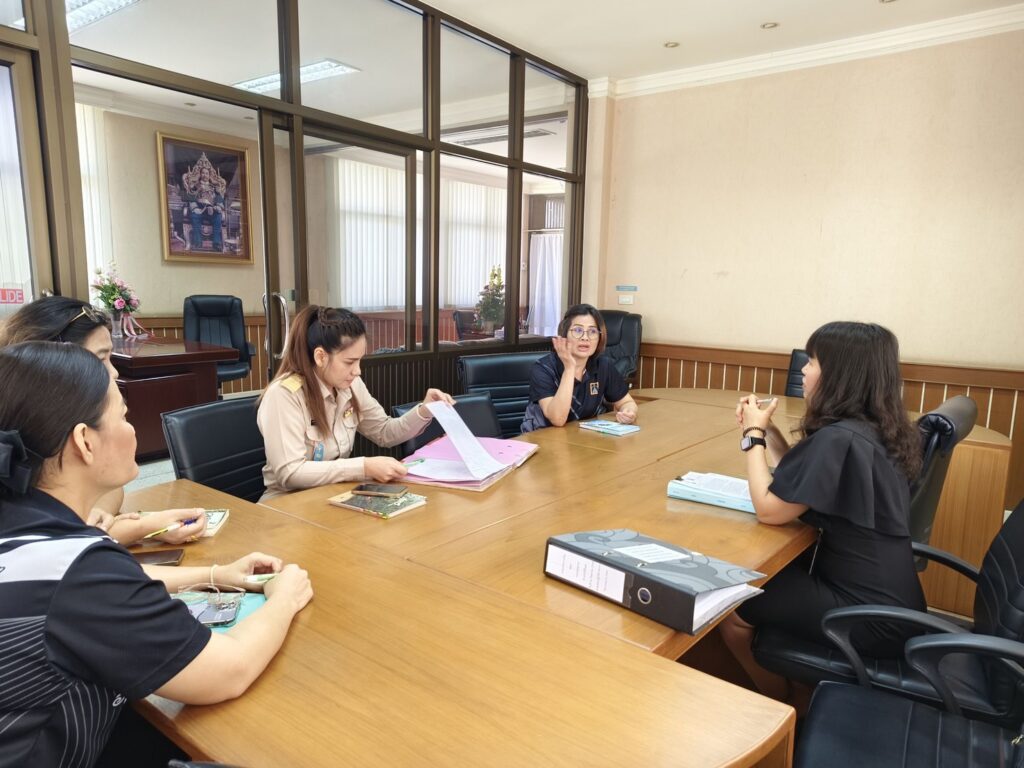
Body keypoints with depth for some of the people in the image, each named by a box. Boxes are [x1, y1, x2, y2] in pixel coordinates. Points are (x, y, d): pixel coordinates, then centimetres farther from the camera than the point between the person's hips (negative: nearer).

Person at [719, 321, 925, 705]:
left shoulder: (839, 439, -27)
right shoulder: (872, 428, 3)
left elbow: (768, 509, -20)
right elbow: (802, 479, 13)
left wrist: (753, 435, -9)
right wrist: (766, 429, 4)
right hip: (885, 595, 9)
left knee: (728, 608, -1)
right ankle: (789, 690, 30)